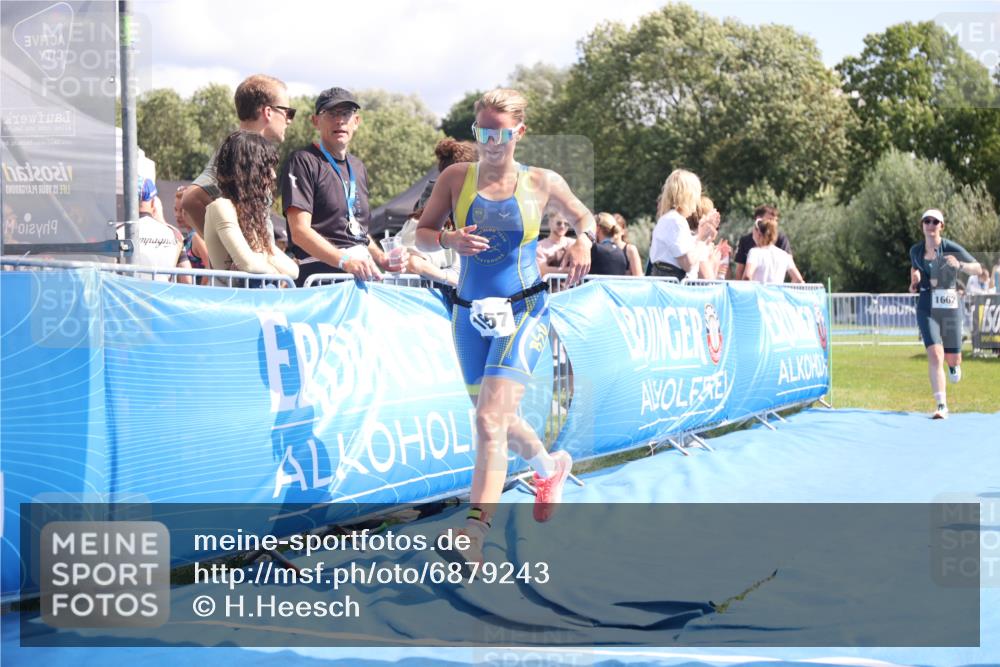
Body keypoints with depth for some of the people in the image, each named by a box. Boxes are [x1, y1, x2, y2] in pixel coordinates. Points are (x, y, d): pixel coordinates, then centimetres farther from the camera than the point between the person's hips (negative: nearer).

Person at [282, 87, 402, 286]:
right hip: (322, 271, -7)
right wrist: (344, 261, -25)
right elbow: (300, 232, -12)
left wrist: (382, 259, 13)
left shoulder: (358, 167, 24)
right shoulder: (303, 161, -1)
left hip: (363, 273, 7)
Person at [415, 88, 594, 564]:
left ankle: (474, 532, -20)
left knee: (490, 421, -18)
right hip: (470, 314, 4)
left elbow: (583, 216, 15)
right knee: (498, 420, 19)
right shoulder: (456, 178, 1)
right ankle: (549, 467, 50)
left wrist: (584, 242, -8)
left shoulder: (542, 183, -1)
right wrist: (449, 239, -19)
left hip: (524, 311, -4)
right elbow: (421, 234, 3)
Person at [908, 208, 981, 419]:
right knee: (935, 356, -16)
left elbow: (978, 268, -2)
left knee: (953, 359, 7)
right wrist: (914, 281, 5)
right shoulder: (916, 250, 4)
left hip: (950, 307, -1)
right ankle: (942, 406, -12)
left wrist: (959, 265, -21)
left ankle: (953, 364, 48)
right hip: (927, 309, 1)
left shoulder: (951, 248, -6)